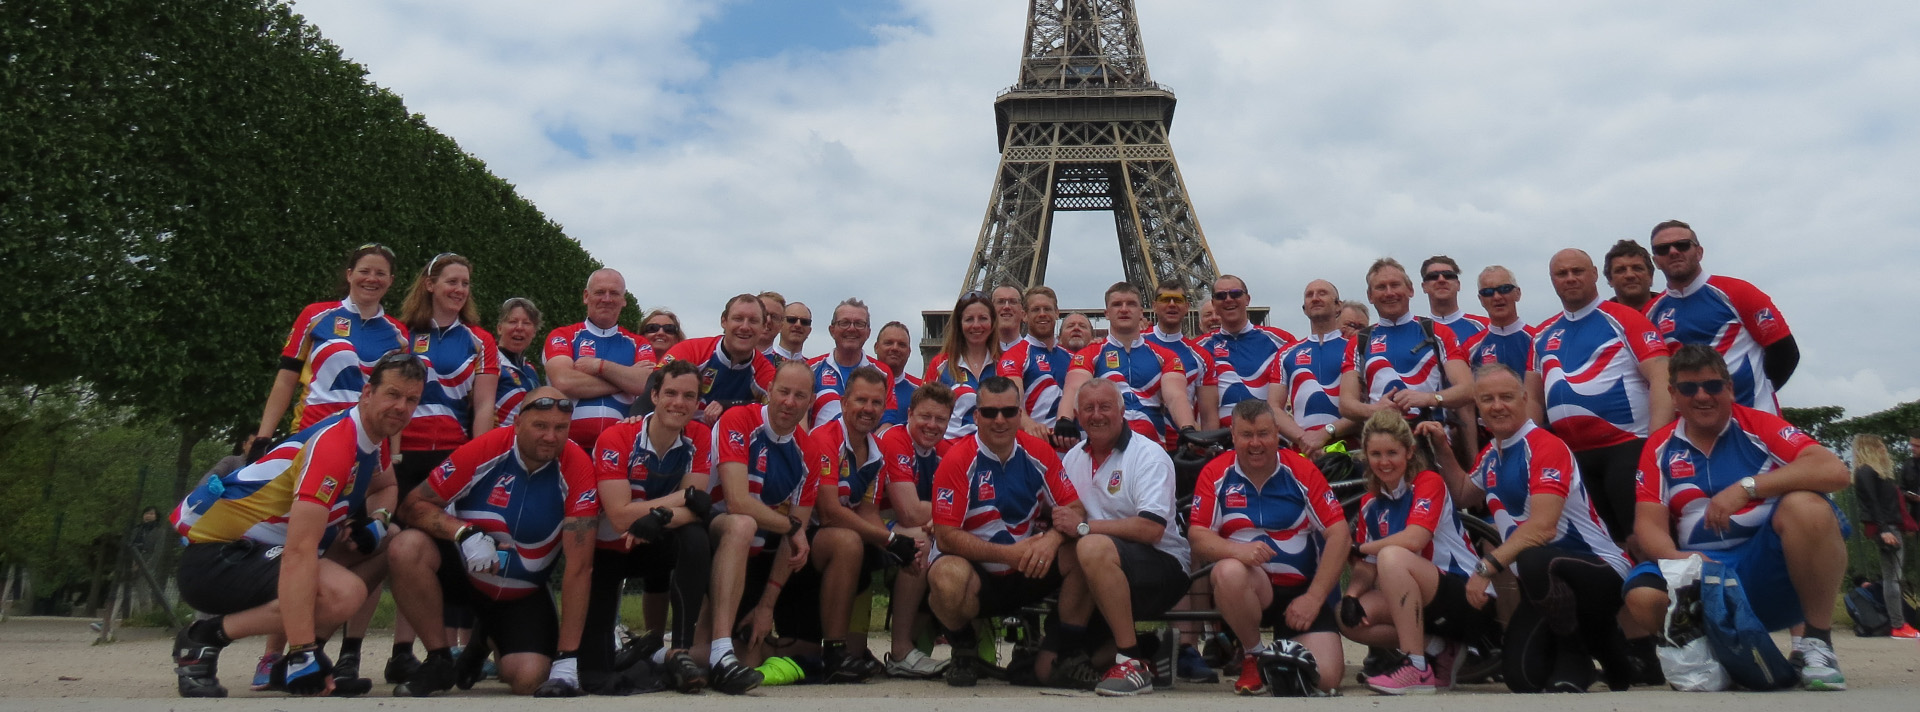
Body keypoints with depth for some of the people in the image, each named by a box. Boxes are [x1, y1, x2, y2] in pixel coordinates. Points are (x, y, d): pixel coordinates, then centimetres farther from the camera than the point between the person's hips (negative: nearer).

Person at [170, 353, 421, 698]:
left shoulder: (376, 436, 3)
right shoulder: (334, 443, -25)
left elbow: (385, 486, 24)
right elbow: (299, 552, -31)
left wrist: (376, 522, -2)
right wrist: (302, 652, -34)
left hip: (260, 546, 9)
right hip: (215, 555, -9)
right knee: (345, 593, -31)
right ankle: (205, 637, -10)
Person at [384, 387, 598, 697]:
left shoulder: (577, 469, -21)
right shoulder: (486, 449, -20)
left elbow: (579, 567, -22)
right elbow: (412, 505, -12)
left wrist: (567, 658, -26)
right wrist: (464, 532, -32)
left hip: (522, 593, 0)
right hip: (463, 566, 0)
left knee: (529, 679, -20)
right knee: (406, 548, -29)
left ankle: (489, 639, 18)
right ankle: (440, 660, -6)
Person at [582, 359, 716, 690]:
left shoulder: (699, 438, -11)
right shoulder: (615, 439, -22)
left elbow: (697, 510, -17)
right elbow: (620, 517, -28)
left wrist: (660, 517, -36)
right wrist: (684, 496, -24)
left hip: (656, 546, 2)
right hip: (607, 549, -2)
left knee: (696, 539, -33)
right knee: (595, 667, -9)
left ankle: (680, 651, -23)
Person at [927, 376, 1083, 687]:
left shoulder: (1039, 452, -2)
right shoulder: (957, 460, -14)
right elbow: (945, 536, -17)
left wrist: (1052, 539, -26)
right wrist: (1006, 553, -25)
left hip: (1029, 573, 4)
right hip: (978, 575, -3)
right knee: (947, 574, -36)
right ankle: (963, 648, -1)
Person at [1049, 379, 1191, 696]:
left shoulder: (1149, 455, -11)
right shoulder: (1074, 457, 10)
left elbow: (1151, 529, -24)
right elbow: (1066, 519, 5)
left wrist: (1084, 527, -22)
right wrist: (1058, 532, -18)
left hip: (1163, 569, -6)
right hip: (1104, 587, 6)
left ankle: (1133, 662, -25)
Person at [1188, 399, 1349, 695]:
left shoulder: (1301, 470, -3)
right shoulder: (1216, 473, -3)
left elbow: (1339, 534, -6)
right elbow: (1197, 537, -9)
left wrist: (1314, 597, -13)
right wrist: (1239, 550, -30)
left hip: (1304, 589, 1)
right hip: (1249, 586, 0)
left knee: (1323, 677, -18)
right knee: (1228, 572, -35)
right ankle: (1255, 655, -6)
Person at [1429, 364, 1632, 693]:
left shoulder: (1546, 446, -17)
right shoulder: (1491, 454, 9)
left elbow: (1542, 527, -27)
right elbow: (1465, 496, 29)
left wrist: (1487, 566, -29)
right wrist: (1442, 450, 17)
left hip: (1599, 571, -7)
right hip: (1542, 583, 8)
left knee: (1534, 561, -41)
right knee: (1522, 678, -5)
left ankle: (1576, 650, -13)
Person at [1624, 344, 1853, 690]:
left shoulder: (1760, 426, 3)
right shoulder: (1660, 447, 8)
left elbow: (1834, 470, -14)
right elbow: (1649, 523, 0)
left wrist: (1747, 487, -23)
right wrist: (1675, 557, -22)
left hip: (1773, 566, -1)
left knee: (1804, 506, -31)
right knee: (1643, 595, -29)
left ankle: (1817, 643, -14)